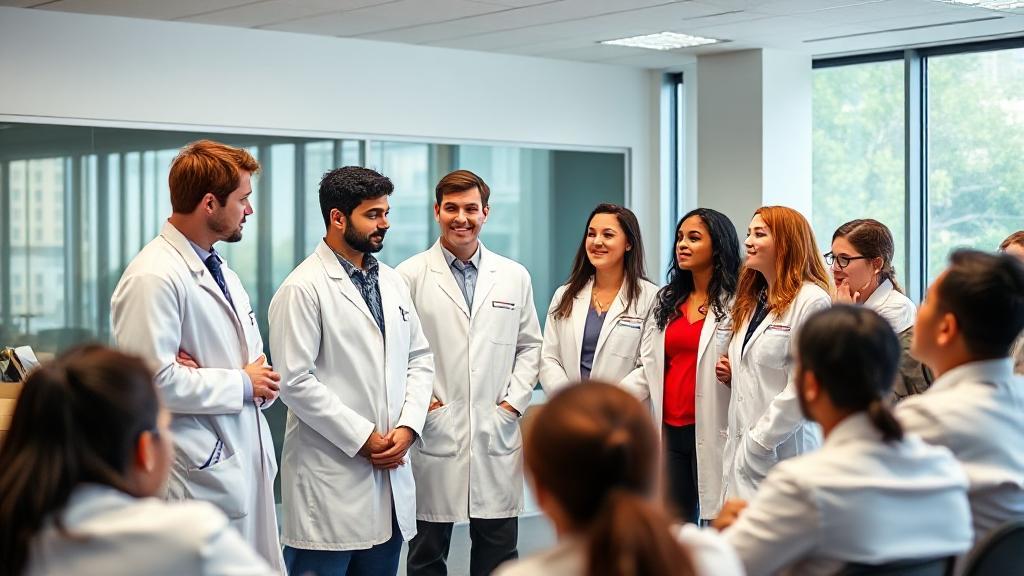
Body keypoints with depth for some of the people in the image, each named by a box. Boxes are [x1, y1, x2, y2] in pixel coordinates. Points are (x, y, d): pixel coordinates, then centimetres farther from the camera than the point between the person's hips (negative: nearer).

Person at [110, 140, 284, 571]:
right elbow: (156, 380, -22)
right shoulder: (154, 277, -16)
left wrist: (262, 382, -5)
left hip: (248, 462, 9)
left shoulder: (222, 271, 15)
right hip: (202, 472, -9)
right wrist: (241, 384, -11)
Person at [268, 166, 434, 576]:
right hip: (331, 478, -6)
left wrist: (408, 426, -1)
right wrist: (362, 439, -13)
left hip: (391, 471, 7)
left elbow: (420, 359, 15)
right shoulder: (303, 289, -10)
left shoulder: (392, 282, 12)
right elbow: (296, 382, -15)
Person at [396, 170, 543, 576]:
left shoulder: (514, 277, 10)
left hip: (497, 437, 3)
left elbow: (529, 346, 14)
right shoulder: (410, 276, -1)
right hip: (434, 435, -3)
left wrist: (515, 400, 3)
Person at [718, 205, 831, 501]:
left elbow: (803, 389, -16)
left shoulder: (812, 301, -11)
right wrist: (732, 374, 9)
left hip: (779, 456, -8)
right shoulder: (751, 302, 18)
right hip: (741, 450, 8)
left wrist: (758, 442, -14)